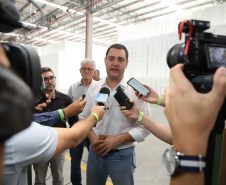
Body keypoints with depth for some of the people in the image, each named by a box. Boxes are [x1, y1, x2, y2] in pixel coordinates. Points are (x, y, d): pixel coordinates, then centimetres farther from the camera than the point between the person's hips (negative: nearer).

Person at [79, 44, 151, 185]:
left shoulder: (136, 90, -10)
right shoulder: (94, 87, 2)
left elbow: (145, 127, -10)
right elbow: (83, 117, 7)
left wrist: (117, 140, -18)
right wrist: (92, 137, -10)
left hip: (122, 155, -3)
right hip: (95, 152, 4)